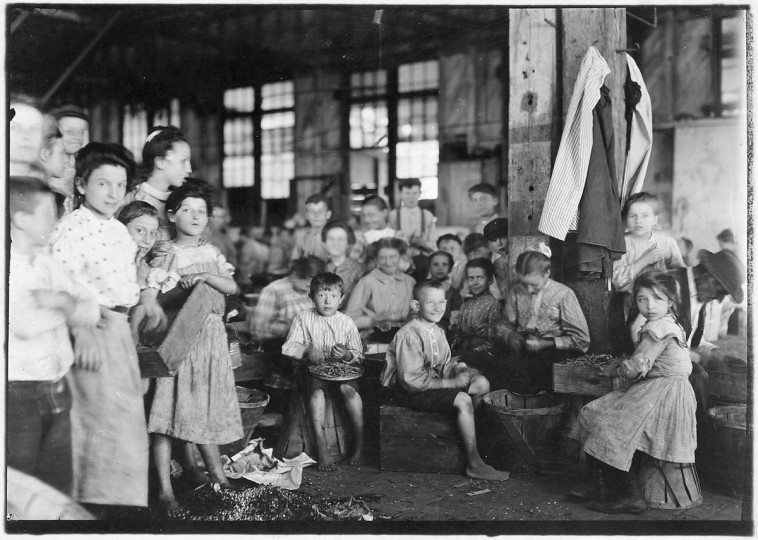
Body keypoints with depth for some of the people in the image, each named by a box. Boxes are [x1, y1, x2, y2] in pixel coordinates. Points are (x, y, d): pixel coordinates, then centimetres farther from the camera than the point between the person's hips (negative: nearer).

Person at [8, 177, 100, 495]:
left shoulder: (48, 263, 11)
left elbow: (92, 312, 7)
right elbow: (24, 325, -23)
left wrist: (63, 301, -14)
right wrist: (67, 308, -6)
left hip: (57, 390, 7)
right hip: (17, 394, -7)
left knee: (59, 487, 14)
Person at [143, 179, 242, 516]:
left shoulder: (211, 253, 13)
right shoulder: (165, 257, -4)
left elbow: (232, 287, -1)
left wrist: (205, 276, -14)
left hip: (210, 338, 5)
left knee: (207, 408, 13)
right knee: (168, 411, -6)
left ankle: (218, 476, 26)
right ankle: (165, 491, 0)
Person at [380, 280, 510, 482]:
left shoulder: (437, 331, 7)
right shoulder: (410, 334, -22)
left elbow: (443, 366, 14)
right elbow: (412, 380, -26)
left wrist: (457, 368, -11)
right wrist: (451, 383, -22)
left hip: (431, 382, 9)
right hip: (406, 391, -9)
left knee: (481, 383, -2)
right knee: (462, 400, -26)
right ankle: (474, 464, -16)